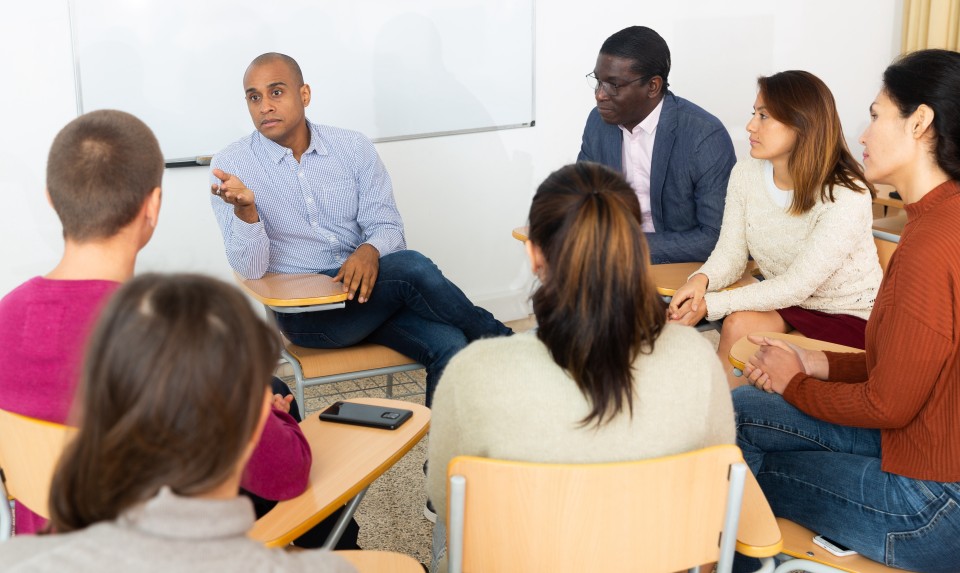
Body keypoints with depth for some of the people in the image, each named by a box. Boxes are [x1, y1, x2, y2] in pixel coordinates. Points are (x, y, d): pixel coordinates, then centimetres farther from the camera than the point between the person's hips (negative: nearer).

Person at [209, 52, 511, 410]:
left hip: (365, 287, 4)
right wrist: (244, 209, -30)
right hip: (304, 312, -3)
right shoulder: (230, 165, -4)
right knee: (412, 267, -28)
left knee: (448, 344, -26)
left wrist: (370, 251, -22)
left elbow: (387, 224, 2)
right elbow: (251, 269, -10)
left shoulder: (353, 148, 5)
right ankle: (499, 342, -7)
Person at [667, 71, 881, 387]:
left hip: (849, 320, -5)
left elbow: (796, 286, -24)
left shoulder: (846, 197, -23)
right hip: (787, 304, 5)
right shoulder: (746, 174, -5)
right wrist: (701, 280, -26)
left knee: (739, 326, -25)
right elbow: (730, 254, -3)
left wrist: (711, 304, -27)